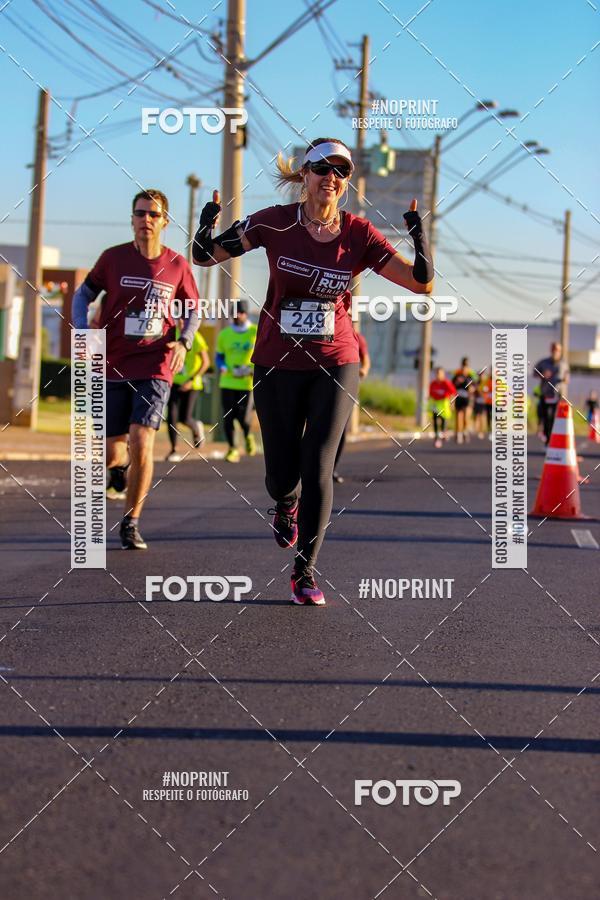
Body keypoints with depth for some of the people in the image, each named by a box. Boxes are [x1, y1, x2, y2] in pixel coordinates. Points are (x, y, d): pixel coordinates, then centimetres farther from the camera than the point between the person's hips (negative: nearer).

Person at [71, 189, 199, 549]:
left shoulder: (177, 265, 2)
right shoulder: (113, 258, -1)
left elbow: (193, 310, 15)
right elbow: (83, 295, 9)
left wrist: (184, 342, -2)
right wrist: (83, 332, -7)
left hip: (155, 369, -1)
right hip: (113, 369, 1)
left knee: (142, 443, -17)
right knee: (113, 452, 3)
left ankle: (132, 523, 0)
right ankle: (120, 465, 44)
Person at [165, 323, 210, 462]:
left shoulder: (196, 339, -14)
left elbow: (206, 362, -13)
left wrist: (191, 380, -18)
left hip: (191, 385, -4)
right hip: (175, 382, 4)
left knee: (184, 418, -2)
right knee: (171, 416, -7)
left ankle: (196, 428, 34)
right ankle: (174, 450, 3)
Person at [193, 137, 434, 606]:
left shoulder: (359, 233, -5)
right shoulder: (275, 222, -6)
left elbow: (422, 282, -7)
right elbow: (206, 256, -2)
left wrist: (420, 238, -25)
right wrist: (207, 230, -23)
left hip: (335, 365, 0)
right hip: (277, 366, 0)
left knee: (318, 467, -11)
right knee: (282, 476, 4)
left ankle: (306, 572, 4)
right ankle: (286, 504, 43)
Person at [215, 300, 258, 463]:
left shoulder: (256, 332, -1)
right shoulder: (224, 334, 8)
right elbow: (219, 356, 16)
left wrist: (253, 370, -12)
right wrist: (222, 367, -5)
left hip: (248, 383, -3)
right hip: (228, 382, 3)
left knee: (243, 417, -9)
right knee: (228, 417, 0)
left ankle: (248, 437, 25)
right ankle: (232, 449, 15)